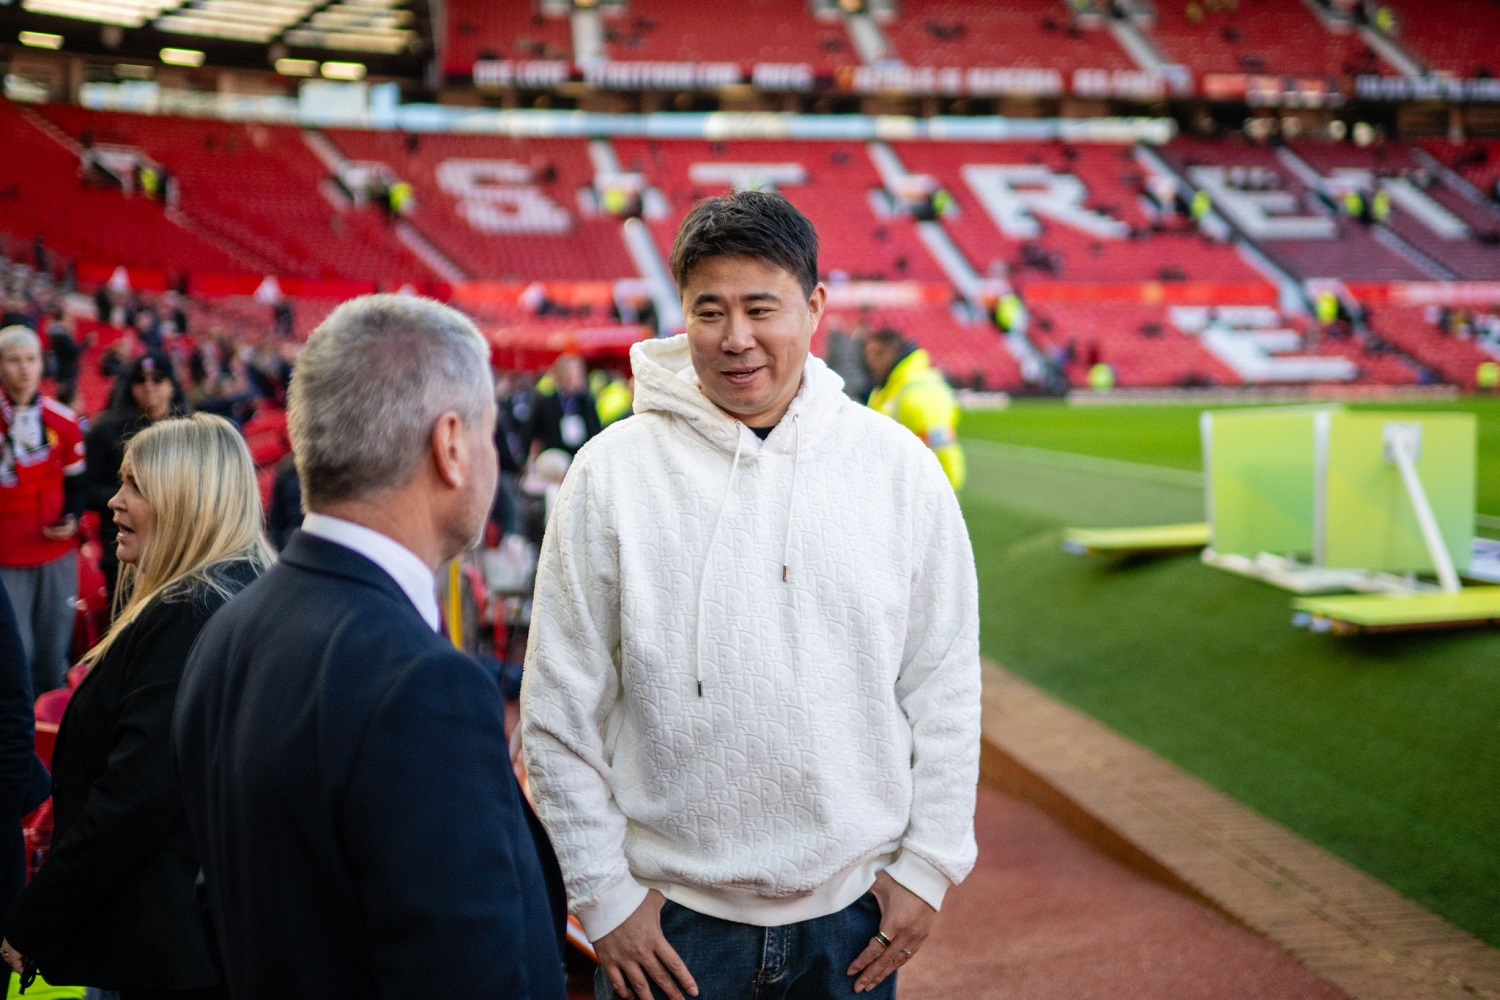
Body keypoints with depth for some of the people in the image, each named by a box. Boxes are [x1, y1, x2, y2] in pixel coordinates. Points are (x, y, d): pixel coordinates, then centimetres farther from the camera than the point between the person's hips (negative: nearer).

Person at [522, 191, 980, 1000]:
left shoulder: (899, 468, -2)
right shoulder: (612, 471, -7)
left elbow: (945, 688, 3)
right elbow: (560, 712, -4)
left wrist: (927, 865, 1)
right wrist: (602, 895, -5)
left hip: (852, 908, 2)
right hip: (671, 913, -1)